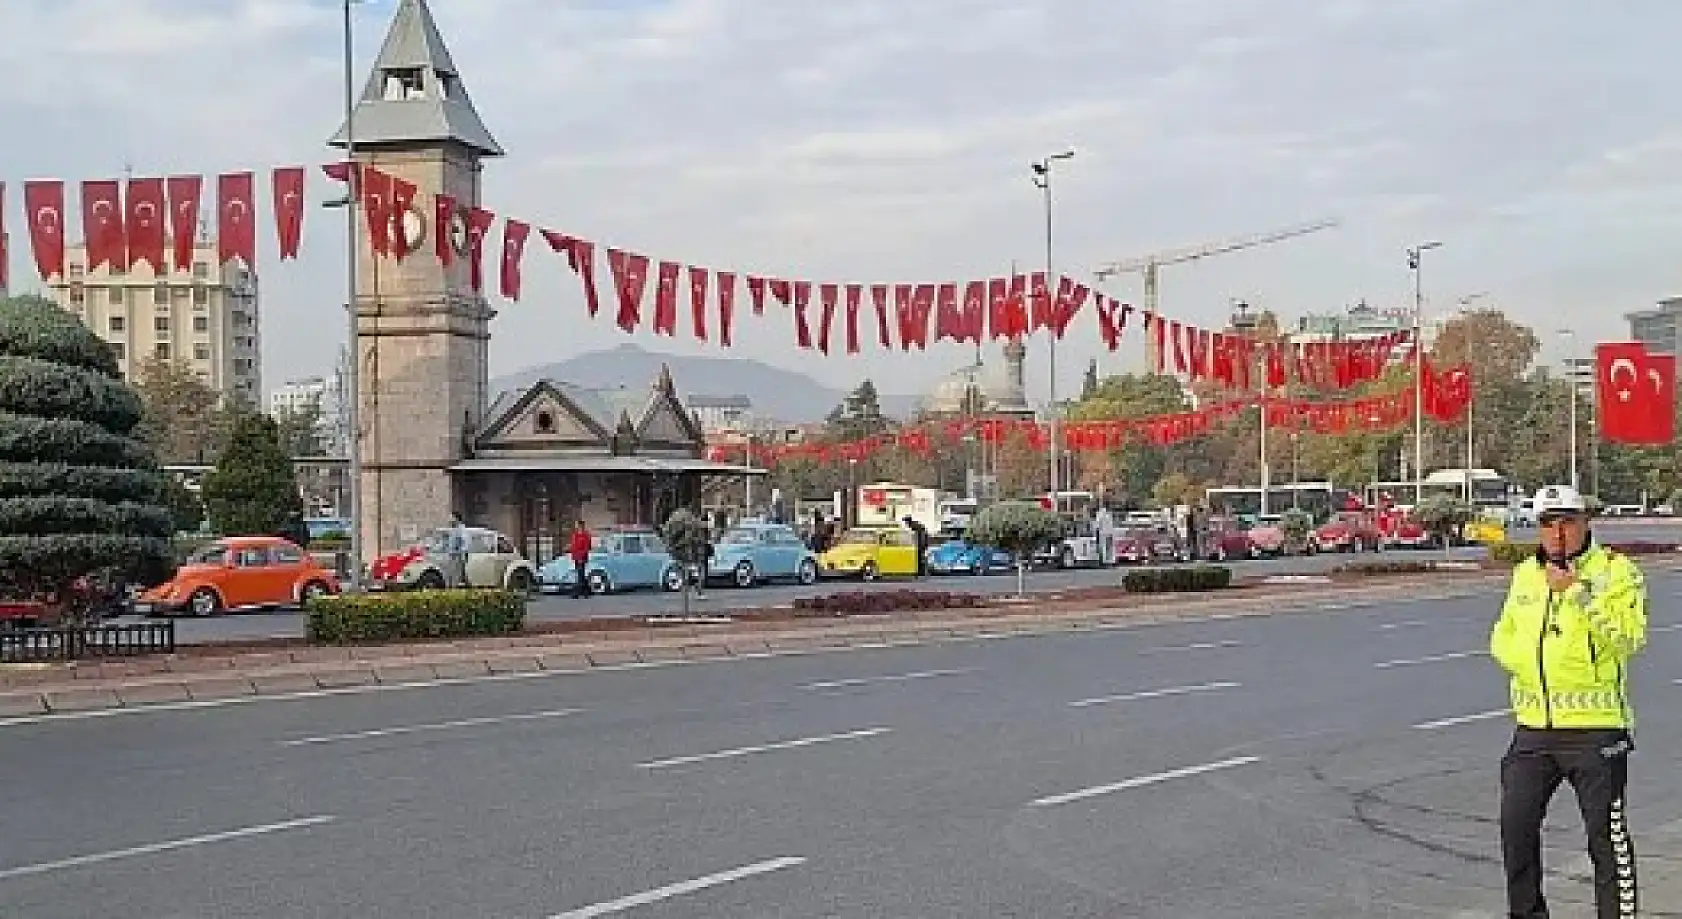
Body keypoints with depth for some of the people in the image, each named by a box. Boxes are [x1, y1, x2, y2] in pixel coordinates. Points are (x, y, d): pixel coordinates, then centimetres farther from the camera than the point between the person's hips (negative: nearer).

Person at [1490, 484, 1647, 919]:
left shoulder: (1615, 570, -4)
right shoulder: (1526, 574, 13)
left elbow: (1629, 637, -17)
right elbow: (1502, 638, 15)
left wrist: (1577, 592, -22)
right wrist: (1531, 663, -5)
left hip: (1596, 727, -5)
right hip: (1533, 728, 5)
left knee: (1607, 835, 2)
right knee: (1516, 827, 7)